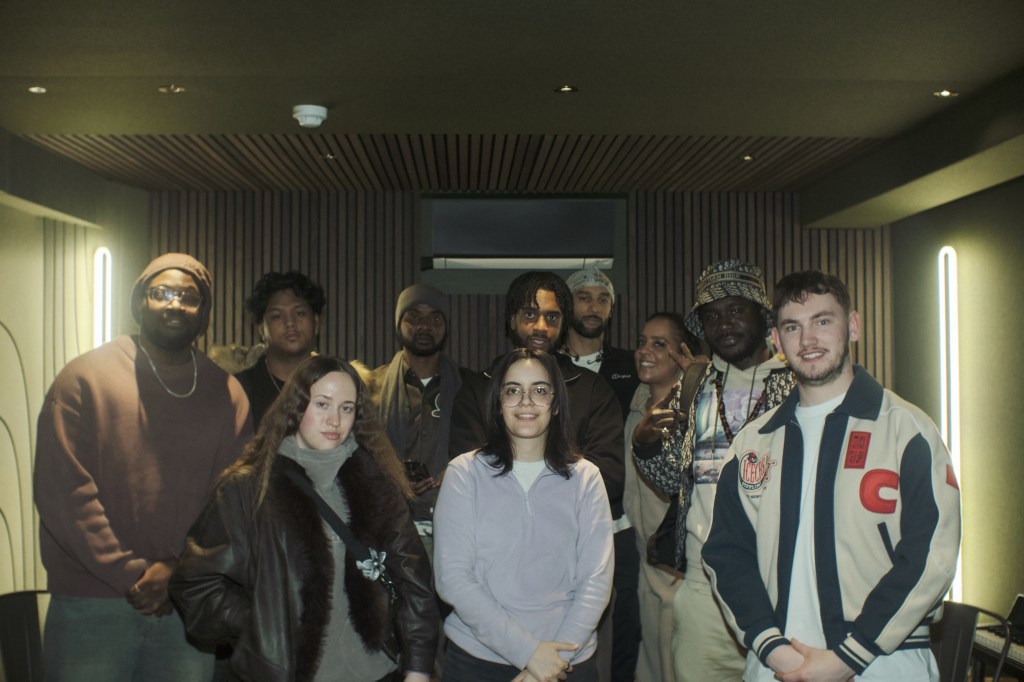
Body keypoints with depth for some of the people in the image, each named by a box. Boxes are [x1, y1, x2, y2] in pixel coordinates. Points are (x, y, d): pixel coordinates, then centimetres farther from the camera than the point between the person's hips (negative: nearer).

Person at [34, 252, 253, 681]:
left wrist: (179, 567, -12)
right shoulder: (85, 378, -2)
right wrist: (130, 574, -12)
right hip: (90, 606, -2)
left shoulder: (226, 393, 6)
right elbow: (63, 490, -9)